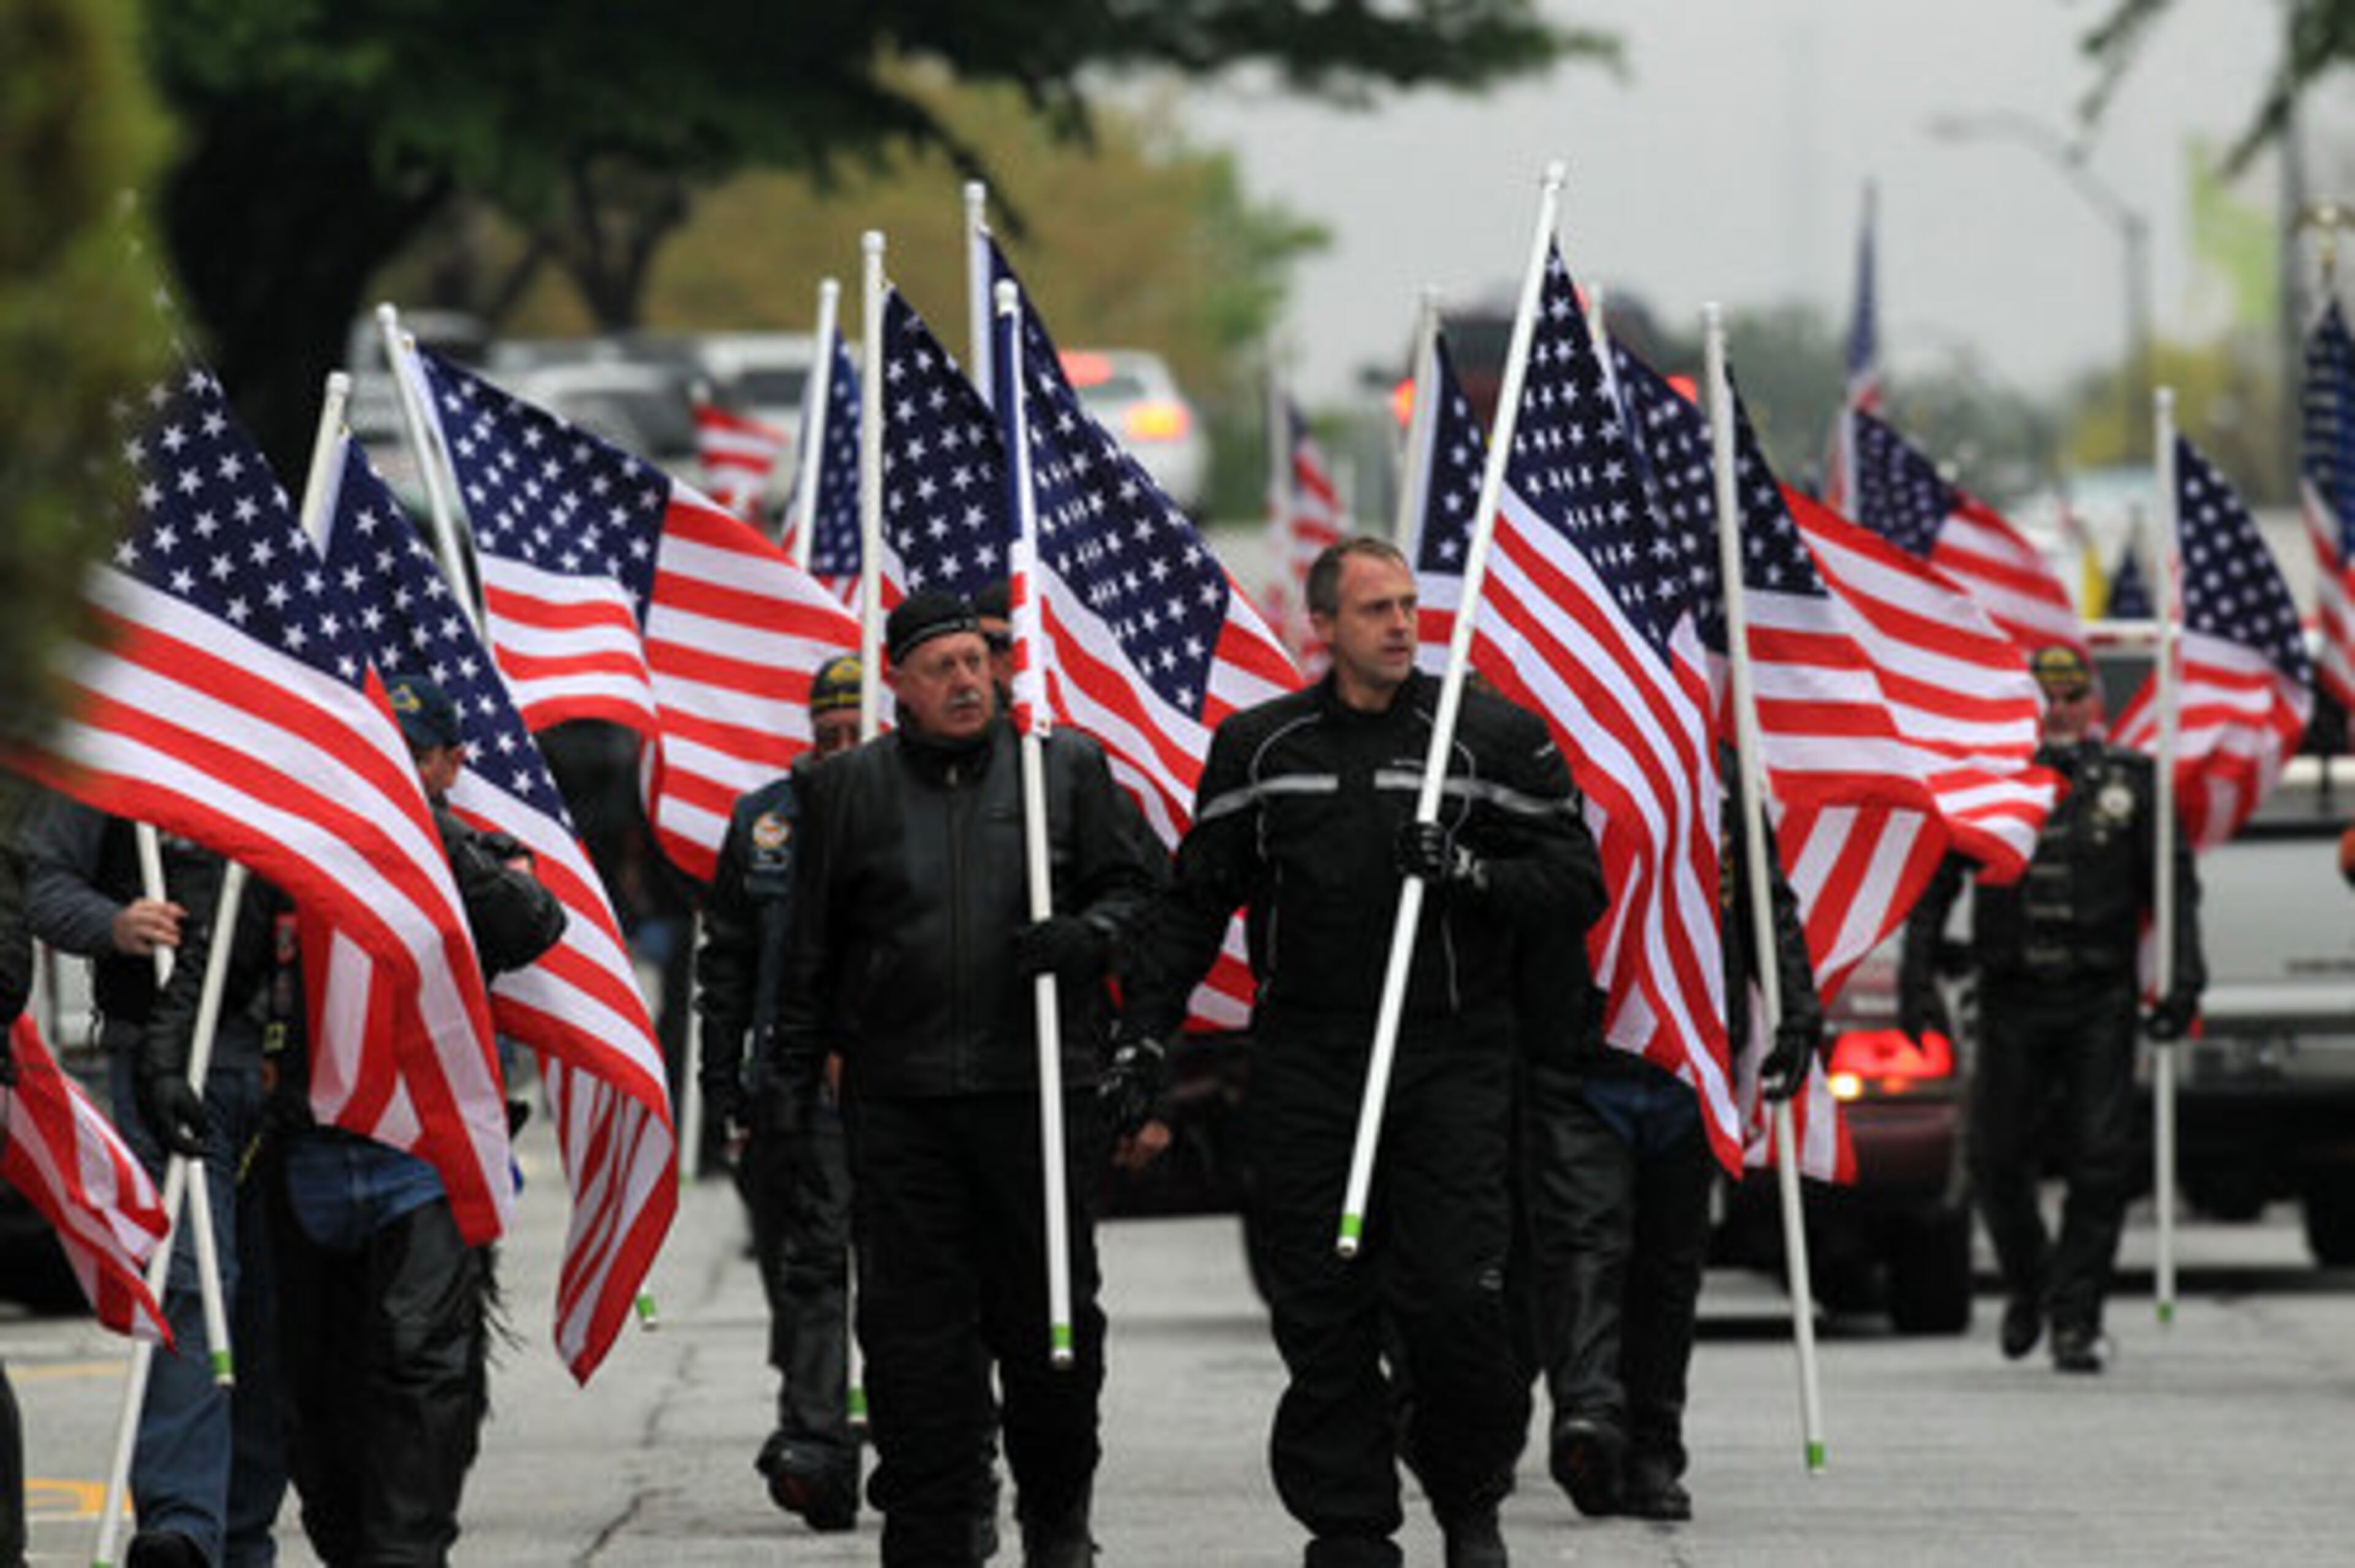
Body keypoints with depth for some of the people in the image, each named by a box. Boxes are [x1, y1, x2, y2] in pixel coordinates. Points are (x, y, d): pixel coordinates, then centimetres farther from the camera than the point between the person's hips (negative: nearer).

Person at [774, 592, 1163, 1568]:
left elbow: (1139, 884, 11)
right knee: (914, 1315, -2)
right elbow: (813, 945, 12)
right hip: (900, 1094, 0)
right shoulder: (849, 790, 8)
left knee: (1053, 1300, 4)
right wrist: (794, 1067, 8)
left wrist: (1087, 937, -10)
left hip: (1040, 1085, 0)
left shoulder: (1066, 767, 7)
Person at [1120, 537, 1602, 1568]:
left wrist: (1471, 874, -15)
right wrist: (1144, 1037, 8)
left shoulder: (1497, 738, 3)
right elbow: (1193, 904, 15)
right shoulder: (1258, 748, 10)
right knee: (1320, 1316, -1)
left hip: (1451, 1065, -2)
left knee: (1453, 1299, -9)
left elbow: (1576, 887, 2)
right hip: (1303, 1069, 2)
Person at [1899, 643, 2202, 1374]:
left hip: (2100, 1004, 0)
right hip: (2012, 1003, 0)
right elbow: (1934, 887, 7)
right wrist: (1917, 979, -1)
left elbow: (2175, 885, 6)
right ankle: (2027, 1285, 29)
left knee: (2101, 1162, -7)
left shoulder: (2130, 781, 6)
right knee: (1998, 1158, 4)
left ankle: (2076, 1317, -1)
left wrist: (2185, 976, -5)